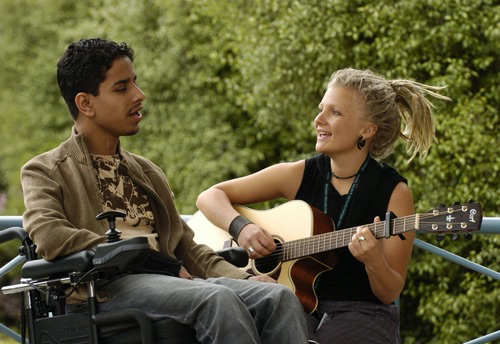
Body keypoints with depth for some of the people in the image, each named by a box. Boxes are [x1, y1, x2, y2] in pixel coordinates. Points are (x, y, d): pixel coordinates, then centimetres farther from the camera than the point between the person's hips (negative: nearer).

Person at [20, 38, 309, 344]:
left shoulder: (148, 172, 29)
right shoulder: (45, 172, 9)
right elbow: (48, 236, -12)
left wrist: (245, 280, 5)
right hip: (106, 286, -6)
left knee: (279, 297, -21)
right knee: (217, 299, -34)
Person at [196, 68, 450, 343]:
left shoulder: (394, 192, -5)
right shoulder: (299, 175, 3)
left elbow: (390, 294, -4)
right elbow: (209, 196, 7)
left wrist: (374, 262, -26)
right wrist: (240, 227, -13)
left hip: (361, 316, -2)